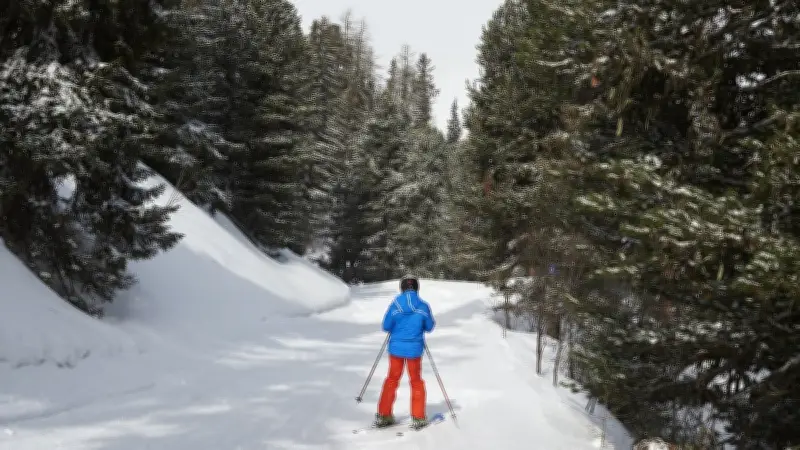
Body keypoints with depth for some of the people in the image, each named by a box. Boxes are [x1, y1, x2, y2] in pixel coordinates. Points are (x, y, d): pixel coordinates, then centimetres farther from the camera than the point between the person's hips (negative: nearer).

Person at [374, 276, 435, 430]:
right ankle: (418, 418, 15)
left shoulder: (394, 305, -10)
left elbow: (386, 327, -6)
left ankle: (383, 416, 16)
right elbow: (429, 327, 1)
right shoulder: (423, 306, -10)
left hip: (396, 348, 1)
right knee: (416, 381, 15)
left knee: (392, 379, 15)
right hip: (415, 349, 0)